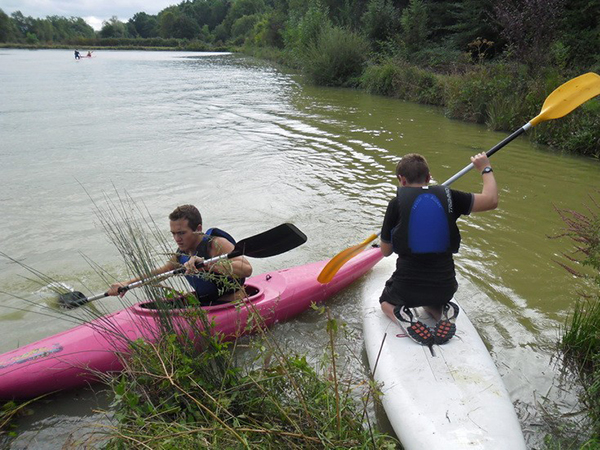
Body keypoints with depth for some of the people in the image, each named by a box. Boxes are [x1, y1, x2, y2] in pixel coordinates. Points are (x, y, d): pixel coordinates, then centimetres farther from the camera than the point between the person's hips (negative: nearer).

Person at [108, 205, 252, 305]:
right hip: (203, 304, 8)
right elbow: (161, 272, 22)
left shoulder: (216, 244, -20)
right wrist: (127, 283, 13)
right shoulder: (183, 252, 5)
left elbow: (246, 269, -36)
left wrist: (206, 264, -44)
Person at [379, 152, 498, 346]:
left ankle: (403, 317, -1)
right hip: (444, 286, 3)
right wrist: (486, 169, 16)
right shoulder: (448, 196, -5)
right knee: (432, 300, 39)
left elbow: (385, 251, 0)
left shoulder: (397, 203, -10)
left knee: (387, 302, 32)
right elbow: (491, 200, 1)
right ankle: (443, 312, 5)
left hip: (406, 287, -2)